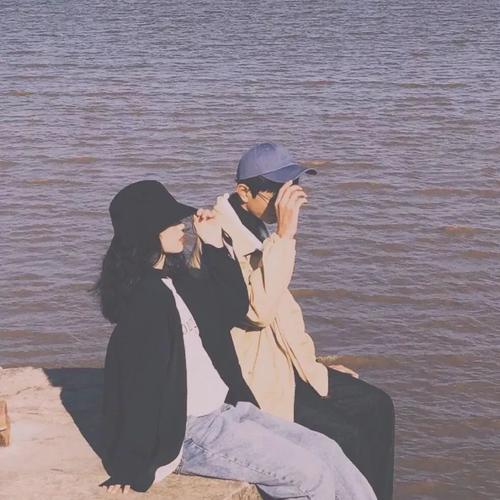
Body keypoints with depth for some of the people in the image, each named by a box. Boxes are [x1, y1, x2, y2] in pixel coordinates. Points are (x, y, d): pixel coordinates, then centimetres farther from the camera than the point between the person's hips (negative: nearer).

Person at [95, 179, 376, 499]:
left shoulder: (176, 280, 10)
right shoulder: (143, 297, -19)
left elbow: (235, 308, 22)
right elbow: (141, 383, -23)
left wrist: (216, 246, 13)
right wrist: (129, 467, -24)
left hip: (226, 410, 10)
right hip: (189, 431, -10)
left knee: (326, 451, 2)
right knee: (310, 474, -14)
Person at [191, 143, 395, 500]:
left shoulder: (258, 228, 7)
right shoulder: (221, 240, -22)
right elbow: (260, 309, -35)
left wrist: (312, 367, 11)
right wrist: (284, 234, -35)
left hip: (277, 365, 9)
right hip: (245, 385, -9)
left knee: (376, 408, 5)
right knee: (348, 439, -14)